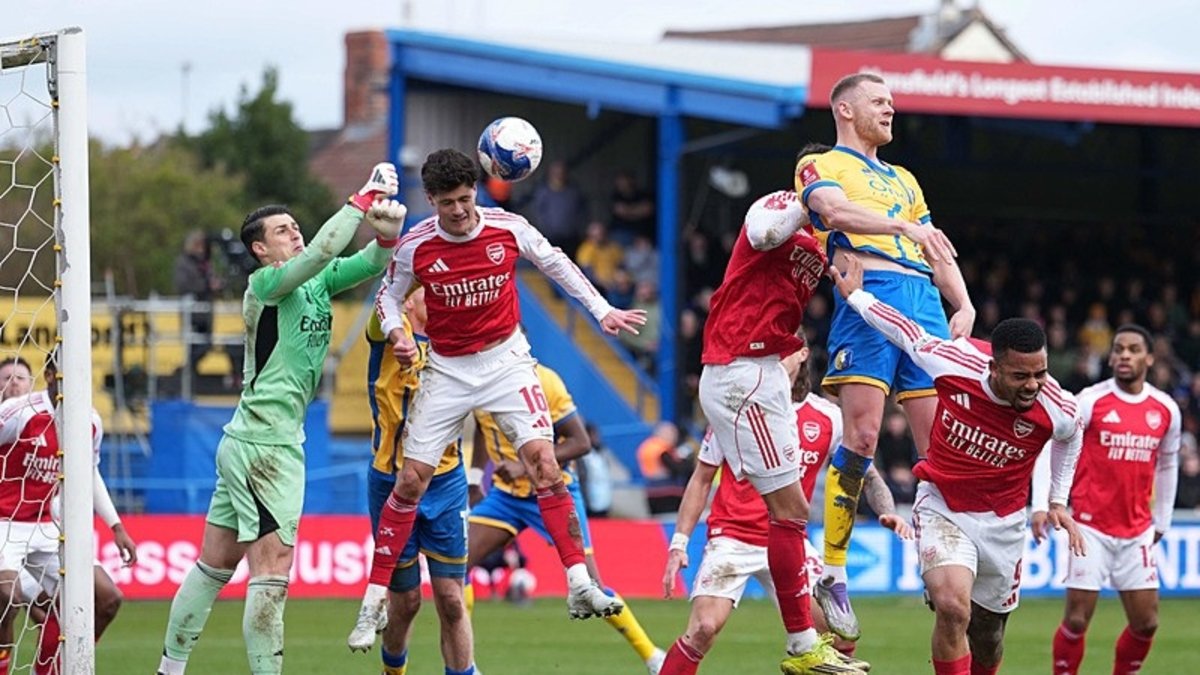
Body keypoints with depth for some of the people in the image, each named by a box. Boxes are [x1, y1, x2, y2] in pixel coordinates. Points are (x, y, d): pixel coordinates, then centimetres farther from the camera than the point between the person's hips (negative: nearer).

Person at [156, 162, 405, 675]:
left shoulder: (316, 284, 12)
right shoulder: (265, 284, -10)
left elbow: (369, 263, 6)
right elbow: (321, 251, -26)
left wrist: (387, 232, -15)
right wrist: (364, 199, -21)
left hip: (245, 443, 9)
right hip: (264, 445, -9)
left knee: (215, 564, 13)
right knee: (273, 569, -10)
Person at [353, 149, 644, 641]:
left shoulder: (509, 228, -9)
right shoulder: (415, 245, -11)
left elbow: (554, 262, 8)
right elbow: (389, 295, 5)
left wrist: (602, 310, 8)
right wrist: (395, 333, -15)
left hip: (505, 359, 0)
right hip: (446, 369, 0)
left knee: (543, 461, -17)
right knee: (410, 480, -3)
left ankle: (580, 586, -15)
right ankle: (374, 599, 6)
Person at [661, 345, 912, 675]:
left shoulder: (828, 417, 1)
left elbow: (866, 475, 11)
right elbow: (702, 479, 6)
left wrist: (887, 513, -9)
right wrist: (679, 542, 0)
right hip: (732, 537, -2)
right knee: (704, 627, -22)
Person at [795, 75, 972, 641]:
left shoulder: (903, 180, 32)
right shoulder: (822, 166, 11)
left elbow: (937, 251, 28)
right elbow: (834, 211, -12)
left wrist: (964, 307, 10)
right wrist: (902, 226, -27)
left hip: (925, 302, 6)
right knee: (861, 434, -18)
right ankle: (832, 575, -14)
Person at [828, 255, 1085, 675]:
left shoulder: (1056, 409, -22)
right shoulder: (954, 363, -26)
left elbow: (1070, 435, 6)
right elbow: (907, 333, -4)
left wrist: (1058, 501, 9)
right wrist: (855, 296, 5)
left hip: (1002, 523, 2)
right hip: (942, 509, -2)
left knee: (987, 637, 14)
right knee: (952, 607, -27)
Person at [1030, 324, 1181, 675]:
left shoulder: (1166, 409, 5)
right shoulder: (1090, 401, -7)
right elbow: (1048, 447, -5)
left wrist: (1161, 521, 20)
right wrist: (1041, 505, -14)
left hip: (1137, 532, 4)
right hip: (1091, 527, -4)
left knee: (1146, 622, 2)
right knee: (1077, 619, -7)